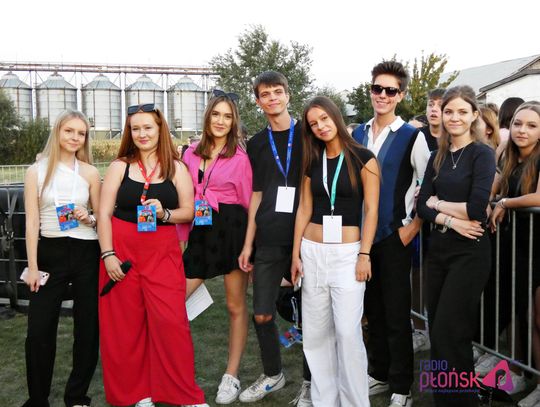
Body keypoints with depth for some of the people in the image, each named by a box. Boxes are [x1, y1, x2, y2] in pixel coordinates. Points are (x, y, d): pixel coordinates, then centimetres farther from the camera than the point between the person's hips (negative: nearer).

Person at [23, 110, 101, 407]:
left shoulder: (90, 172, 4)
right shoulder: (37, 171, 1)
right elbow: (32, 221, -1)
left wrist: (87, 218, -12)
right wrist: (32, 266, -6)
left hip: (85, 253, 1)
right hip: (50, 252, -1)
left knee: (88, 325, 6)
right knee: (39, 329, -1)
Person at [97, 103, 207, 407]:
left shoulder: (176, 168, 6)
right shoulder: (119, 166, 5)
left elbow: (188, 212, 6)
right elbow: (104, 213, 2)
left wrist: (164, 213, -14)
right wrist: (108, 255, -7)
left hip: (163, 251, 0)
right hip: (122, 249, 1)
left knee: (170, 320, -8)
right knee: (126, 324, 3)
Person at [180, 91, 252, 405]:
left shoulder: (240, 157, -2)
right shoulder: (191, 154, 8)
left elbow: (248, 201, -2)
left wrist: (250, 243, -4)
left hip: (233, 228, -4)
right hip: (200, 231, 4)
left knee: (236, 306, 5)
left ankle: (232, 377, 18)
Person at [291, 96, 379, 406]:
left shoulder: (363, 158, -3)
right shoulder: (312, 161, 10)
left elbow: (371, 210, -6)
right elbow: (304, 209, 11)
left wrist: (364, 254, -12)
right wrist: (296, 253, 8)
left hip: (348, 253, -4)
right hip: (313, 252, 5)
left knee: (348, 331, -9)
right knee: (316, 332, 7)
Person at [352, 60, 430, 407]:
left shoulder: (413, 137, -6)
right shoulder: (357, 135, 8)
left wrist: (413, 228, -9)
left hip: (395, 236, -4)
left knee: (396, 313, 3)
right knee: (373, 309, 15)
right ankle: (379, 375, 30)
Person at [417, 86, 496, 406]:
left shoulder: (482, 153, -7)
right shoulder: (438, 157, 11)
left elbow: (477, 208, -19)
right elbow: (422, 205, 3)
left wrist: (437, 203, -5)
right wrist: (450, 220, -14)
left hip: (470, 252, -6)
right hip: (439, 248, 6)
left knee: (449, 331, -4)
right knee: (437, 329, 10)